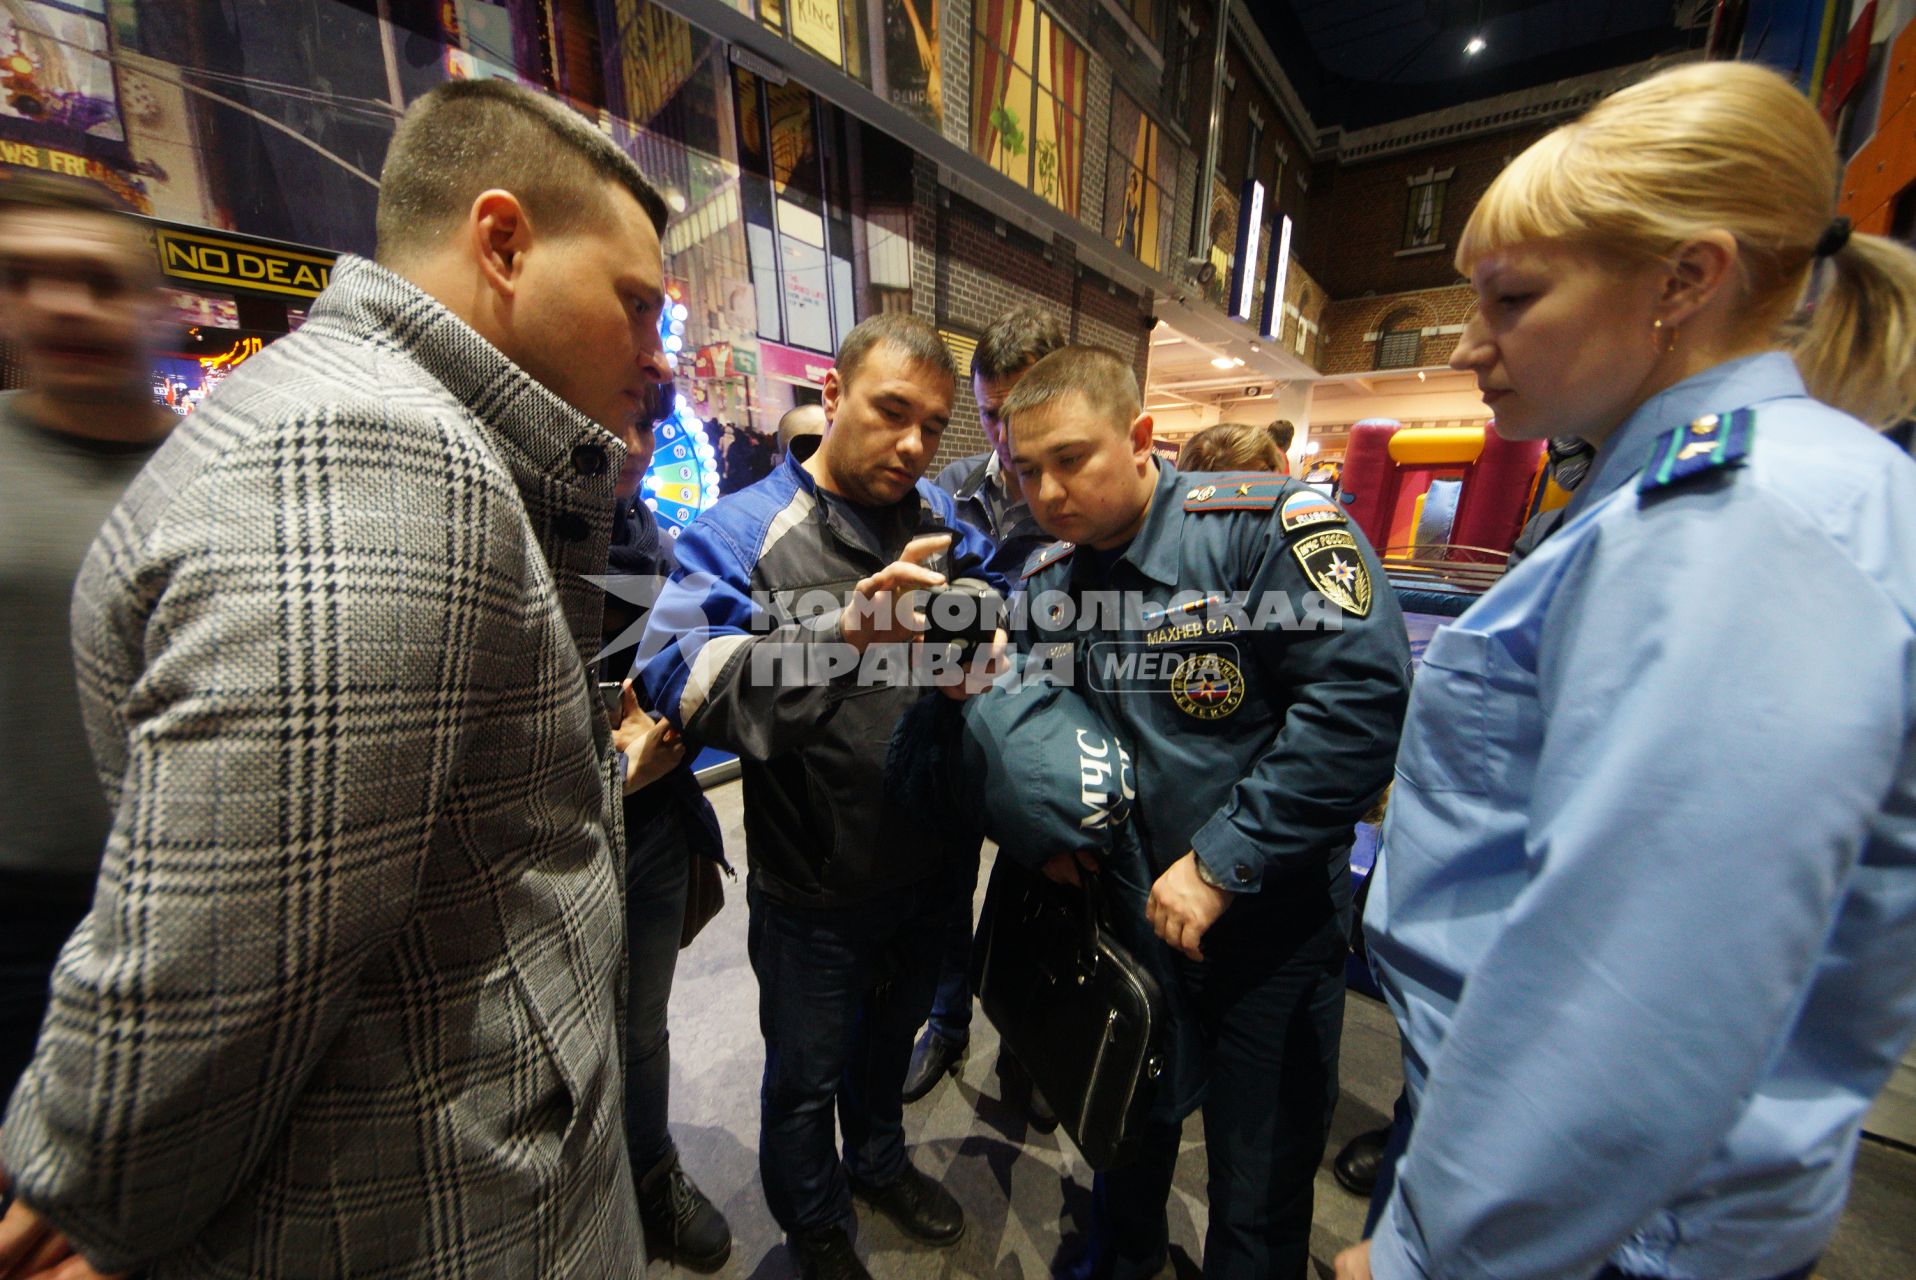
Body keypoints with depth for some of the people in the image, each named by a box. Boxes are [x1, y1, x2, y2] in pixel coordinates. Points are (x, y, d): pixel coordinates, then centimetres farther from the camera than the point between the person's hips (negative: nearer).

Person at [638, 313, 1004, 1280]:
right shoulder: (743, 531, -16)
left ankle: (879, 1163, 63)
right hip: (814, 886, -4)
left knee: (890, 1040, 31)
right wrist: (844, 632, -45)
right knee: (807, 1074, 23)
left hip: (927, 865, 5)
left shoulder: (941, 522, 0)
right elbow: (678, 677, -30)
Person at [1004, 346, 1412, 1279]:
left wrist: (1222, 862, -24)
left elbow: (1362, 698, -27)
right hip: (1124, 907, 5)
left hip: (1269, 921, -4)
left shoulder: (1269, 524, -19)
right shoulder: (1047, 579, -2)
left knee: (1257, 1202, 18)